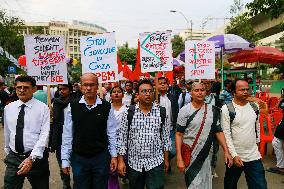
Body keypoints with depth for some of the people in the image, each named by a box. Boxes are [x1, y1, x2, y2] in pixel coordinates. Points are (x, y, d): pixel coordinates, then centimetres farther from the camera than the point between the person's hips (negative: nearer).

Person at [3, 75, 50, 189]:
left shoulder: (43, 108, -9)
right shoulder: (8, 108, 4)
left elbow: (44, 135, -15)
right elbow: (7, 132, 14)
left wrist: (31, 158, -22)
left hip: (36, 157, -2)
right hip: (13, 158, 3)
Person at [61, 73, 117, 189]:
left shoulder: (106, 107, -4)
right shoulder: (72, 107, -4)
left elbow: (111, 134, 0)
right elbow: (67, 135, -1)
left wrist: (114, 155, 0)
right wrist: (65, 159, 0)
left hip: (101, 157, 0)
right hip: (79, 158, 0)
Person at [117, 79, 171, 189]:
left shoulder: (162, 112, -2)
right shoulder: (129, 113, -6)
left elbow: (165, 137, 5)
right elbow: (122, 137, -3)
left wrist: (166, 159, 7)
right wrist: (120, 161, -5)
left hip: (156, 163, 0)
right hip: (134, 163, 1)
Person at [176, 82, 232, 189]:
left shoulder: (213, 110, 2)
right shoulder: (185, 110, -9)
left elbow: (218, 131, 7)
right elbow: (179, 135, -9)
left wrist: (226, 151, -1)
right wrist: (179, 158, -14)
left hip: (207, 155, 4)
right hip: (190, 156, -4)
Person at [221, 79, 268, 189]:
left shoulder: (255, 106, 4)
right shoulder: (226, 109, -13)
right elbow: (226, 134, -14)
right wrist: (234, 155, -17)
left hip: (254, 155, 4)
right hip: (235, 155, -3)